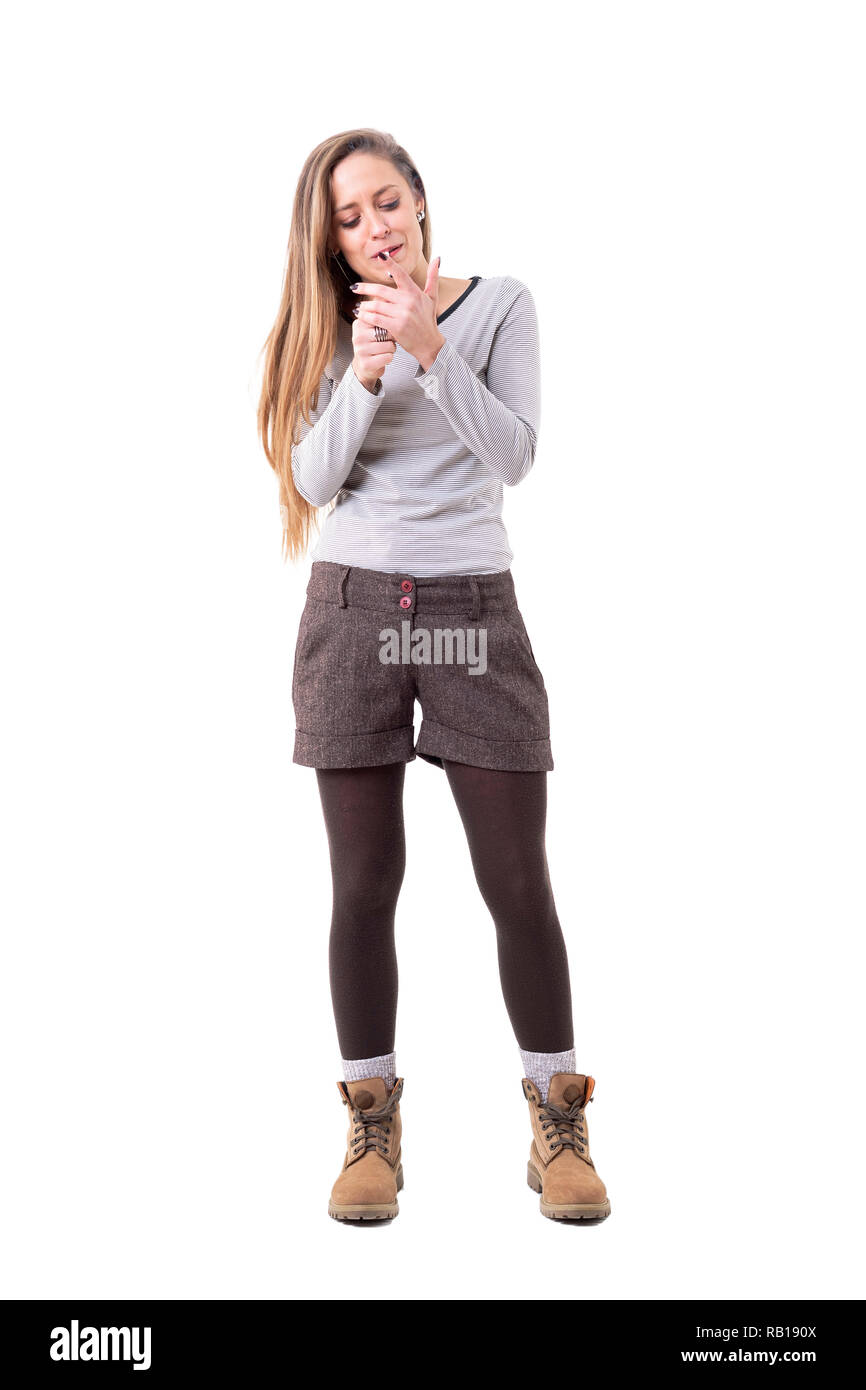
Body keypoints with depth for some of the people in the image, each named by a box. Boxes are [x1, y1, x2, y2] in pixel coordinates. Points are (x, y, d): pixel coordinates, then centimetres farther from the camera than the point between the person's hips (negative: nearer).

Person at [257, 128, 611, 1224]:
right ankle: (372, 1128, 15)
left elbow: (513, 455, -8)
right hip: (353, 608, 2)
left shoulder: (500, 305, 4)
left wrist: (430, 351, -19)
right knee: (364, 884, 3)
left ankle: (557, 1125, 14)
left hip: (473, 607, -1)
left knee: (518, 883, -1)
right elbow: (314, 481, -2)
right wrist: (364, 375, -16)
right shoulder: (331, 328, 9)